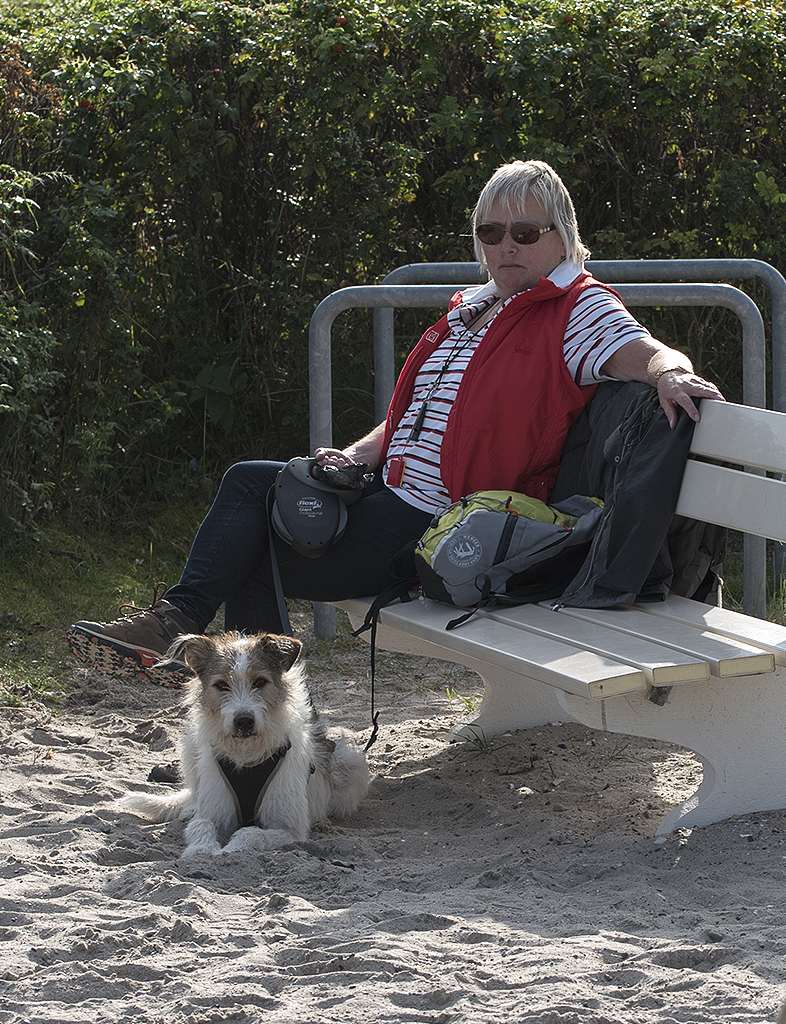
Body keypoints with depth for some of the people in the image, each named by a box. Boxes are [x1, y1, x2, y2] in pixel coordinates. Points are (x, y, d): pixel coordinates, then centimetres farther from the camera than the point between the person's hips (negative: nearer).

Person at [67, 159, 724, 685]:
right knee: (251, 481, -2)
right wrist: (357, 455, 7)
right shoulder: (470, 308, 19)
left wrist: (670, 372, -48)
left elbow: (643, 352, -24)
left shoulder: (578, 309, -7)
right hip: (392, 492, 9)